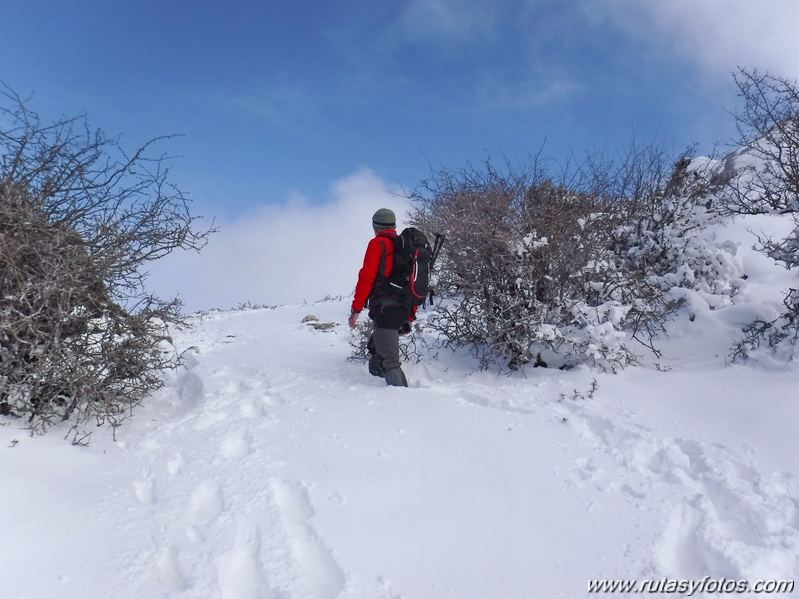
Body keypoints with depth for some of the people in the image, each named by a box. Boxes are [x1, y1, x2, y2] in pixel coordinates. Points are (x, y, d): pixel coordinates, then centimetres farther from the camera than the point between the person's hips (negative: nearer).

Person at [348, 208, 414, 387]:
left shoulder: (377, 244, -2)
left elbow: (367, 277, -10)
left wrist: (356, 309, -8)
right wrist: (410, 315, 24)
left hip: (385, 308, -8)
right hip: (403, 310, 8)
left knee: (389, 361, -9)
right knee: (375, 348, 25)